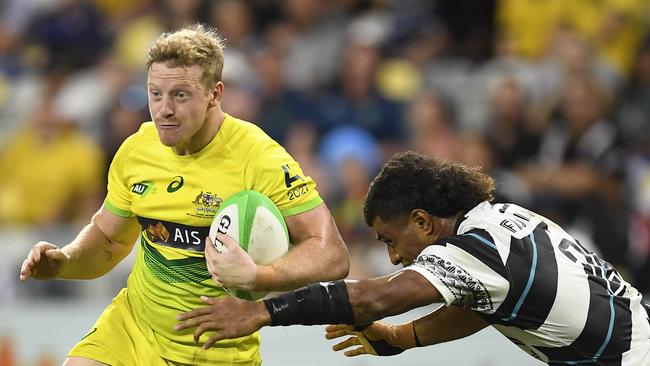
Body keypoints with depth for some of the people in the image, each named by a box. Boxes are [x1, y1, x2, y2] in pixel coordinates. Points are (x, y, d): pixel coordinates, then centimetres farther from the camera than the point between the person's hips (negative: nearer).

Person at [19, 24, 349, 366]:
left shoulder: (259, 158, -19)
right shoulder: (135, 151, -1)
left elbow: (333, 256, -22)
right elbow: (108, 238, 16)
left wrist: (256, 277, -37)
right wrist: (64, 261, -6)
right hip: (131, 328, 4)